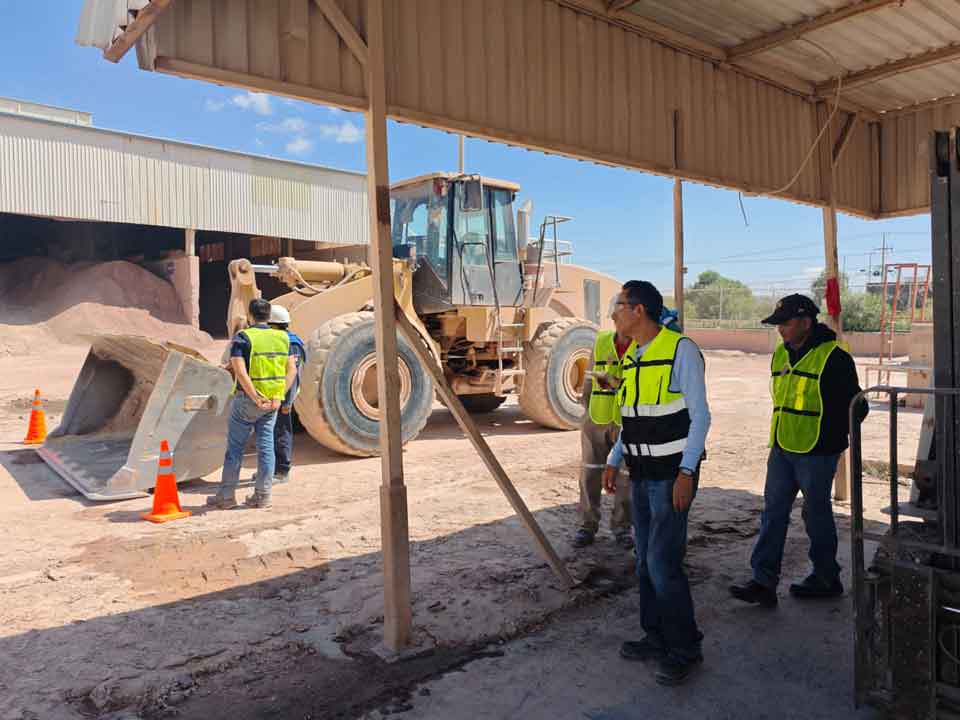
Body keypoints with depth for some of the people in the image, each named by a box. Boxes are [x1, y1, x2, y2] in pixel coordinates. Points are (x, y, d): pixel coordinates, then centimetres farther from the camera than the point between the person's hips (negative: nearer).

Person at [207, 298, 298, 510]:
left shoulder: (242, 337, -9)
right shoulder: (283, 337, 5)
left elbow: (240, 372, -20)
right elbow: (292, 370, 0)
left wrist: (256, 398, -18)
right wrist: (278, 396, -5)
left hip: (247, 399, -4)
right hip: (273, 401, 4)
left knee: (235, 446, 7)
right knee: (266, 446, 8)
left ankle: (226, 496, 13)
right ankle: (263, 496, 12)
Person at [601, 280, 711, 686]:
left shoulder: (681, 350, -12)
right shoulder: (631, 356, 11)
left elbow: (700, 416, -13)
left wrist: (686, 472, -19)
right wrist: (613, 462, 16)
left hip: (671, 475, -8)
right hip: (641, 476, 8)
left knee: (663, 563, -6)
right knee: (646, 562, 14)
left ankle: (685, 650, 11)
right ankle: (656, 638, 28)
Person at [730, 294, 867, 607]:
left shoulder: (833, 357, -13)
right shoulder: (781, 354, 10)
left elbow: (856, 407, -9)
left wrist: (833, 437, -3)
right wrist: (781, 438, 17)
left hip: (816, 454, -7)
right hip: (781, 451, 7)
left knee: (817, 515, 7)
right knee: (773, 513, 5)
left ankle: (826, 579, 26)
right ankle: (764, 582, 9)